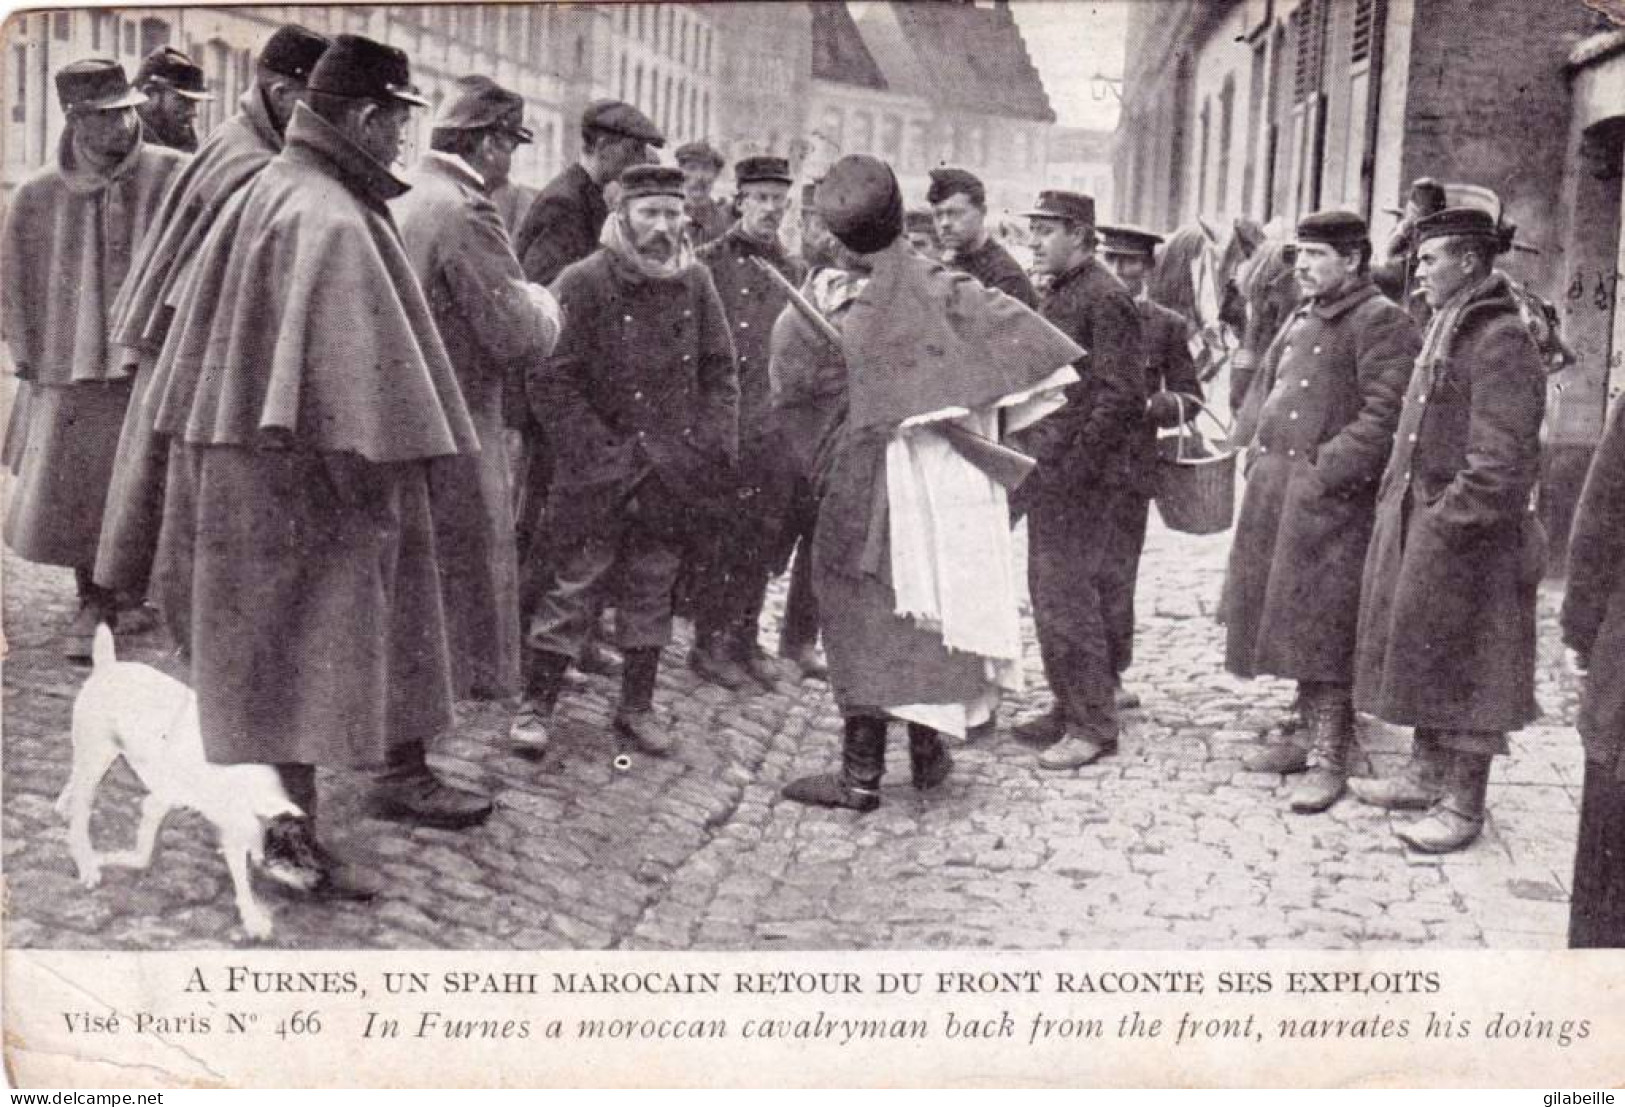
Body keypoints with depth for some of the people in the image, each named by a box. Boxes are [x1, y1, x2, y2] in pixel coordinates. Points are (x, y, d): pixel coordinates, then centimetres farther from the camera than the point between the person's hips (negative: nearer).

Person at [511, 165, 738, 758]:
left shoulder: (695, 282, 4)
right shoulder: (583, 283, -10)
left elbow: (720, 371, 10)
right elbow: (550, 380, -12)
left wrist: (712, 448, -1)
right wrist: (604, 458, -15)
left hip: (672, 478, 4)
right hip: (598, 478, -4)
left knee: (652, 591, 12)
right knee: (575, 586, 0)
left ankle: (637, 706, 25)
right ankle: (536, 704, 12)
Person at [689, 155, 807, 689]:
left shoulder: (793, 269, 13)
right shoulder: (711, 261, -2)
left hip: (777, 426, 5)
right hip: (725, 420, -5)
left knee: (764, 538, 9)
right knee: (720, 538, 0)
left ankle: (745, 638, 21)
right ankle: (710, 641, 11)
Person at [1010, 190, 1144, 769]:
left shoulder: (1105, 298, -13)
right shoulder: (1057, 292, 16)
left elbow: (1122, 396, -18)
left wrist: (1075, 465, -18)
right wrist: (1034, 460, 14)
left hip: (1081, 477, -9)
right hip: (1048, 472, 9)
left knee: (1065, 596, -6)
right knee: (1048, 591, 14)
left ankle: (1094, 725, 3)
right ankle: (1069, 707, 24)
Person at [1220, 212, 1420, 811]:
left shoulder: (1382, 323, -9)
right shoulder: (1301, 319, 17)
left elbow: (1383, 420, -17)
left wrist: (1321, 475, -20)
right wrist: (1259, 462, 12)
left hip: (1334, 499, -8)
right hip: (1277, 491, 8)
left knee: (1325, 628, -5)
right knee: (1291, 620, 14)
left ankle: (1330, 760, 2)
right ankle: (1310, 732, 26)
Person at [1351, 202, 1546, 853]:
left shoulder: (1500, 340, -16)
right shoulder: (1445, 330, 14)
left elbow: (1501, 458, -22)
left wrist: (1447, 521, -21)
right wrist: (1401, 505, 13)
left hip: (1465, 536, -9)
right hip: (1419, 522, 10)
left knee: (1462, 668, -1)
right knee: (1421, 655, 17)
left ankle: (1463, 805, 8)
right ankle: (1428, 775, 31)